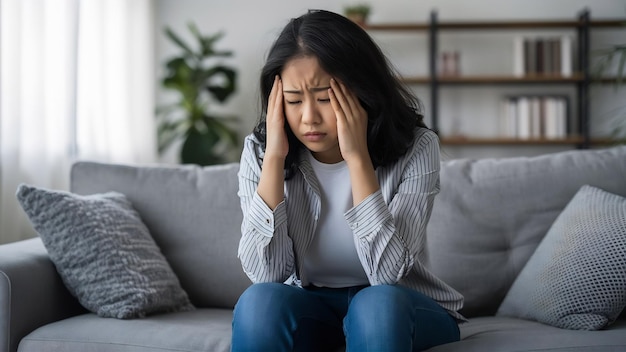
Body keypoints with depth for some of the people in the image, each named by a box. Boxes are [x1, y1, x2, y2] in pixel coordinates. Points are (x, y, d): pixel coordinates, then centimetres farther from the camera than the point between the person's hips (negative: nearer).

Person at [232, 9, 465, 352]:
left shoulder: (415, 148, -17)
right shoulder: (259, 151, -10)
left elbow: (387, 273, -25)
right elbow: (265, 273, -19)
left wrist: (357, 156, -30)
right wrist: (275, 157, -25)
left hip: (400, 309, -2)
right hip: (310, 308, 2)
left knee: (376, 303, -34)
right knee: (260, 302, -29)